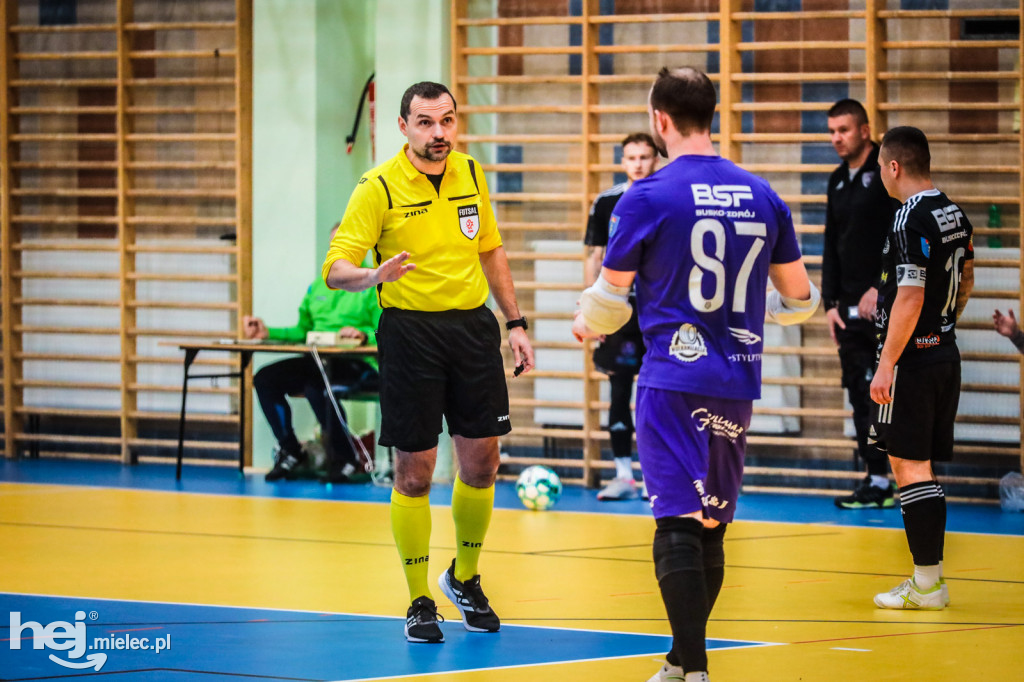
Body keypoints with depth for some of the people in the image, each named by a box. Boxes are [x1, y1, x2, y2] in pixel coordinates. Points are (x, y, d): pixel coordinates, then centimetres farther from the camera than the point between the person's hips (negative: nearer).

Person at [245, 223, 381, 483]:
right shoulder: (318, 286, 23)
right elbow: (302, 330, 26)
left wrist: (364, 335, -27)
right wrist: (268, 333, 13)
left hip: (358, 363, -7)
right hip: (317, 360, 7)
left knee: (315, 382, -36)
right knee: (265, 378, -15)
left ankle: (344, 459, -20)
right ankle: (291, 452, -3)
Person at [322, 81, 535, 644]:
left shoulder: (472, 175, 6)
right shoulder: (378, 187, -9)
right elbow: (335, 268, -14)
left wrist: (515, 322, 16)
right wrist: (373, 276, -36)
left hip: (473, 326, 4)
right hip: (410, 330, -4)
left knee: (480, 462, 7)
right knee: (414, 470, -2)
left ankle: (464, 578, 29)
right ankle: (420, 602, 9)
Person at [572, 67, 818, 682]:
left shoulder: (648, 197, -8)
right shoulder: (762, 196, 7)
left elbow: (611, 295, 0)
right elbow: (800, 296, 13)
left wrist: (586, 325, 22)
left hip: (674, 380, -5)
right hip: (738, 381, 5)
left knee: (679, 525, -6)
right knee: (711, 526, 14)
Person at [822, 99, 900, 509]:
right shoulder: (838, 181, 16)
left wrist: (879, 288, -17)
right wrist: (831, 303, 13)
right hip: (851, 307, 7)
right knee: (860, 395, 6)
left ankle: (883, 481, -8)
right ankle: (875, 477, 9)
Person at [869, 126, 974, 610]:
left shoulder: (910, 221, -17)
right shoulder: (955, 216, 10)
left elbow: (910, 297, -22)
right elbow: (965, 284, 21)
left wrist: (887, 364, -20)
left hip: (912, 360, -9)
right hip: (946, 354, 9)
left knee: (909, 467, -4)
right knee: (922, 467, 14)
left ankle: (926, 584, -4)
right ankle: (929, 577, 17)